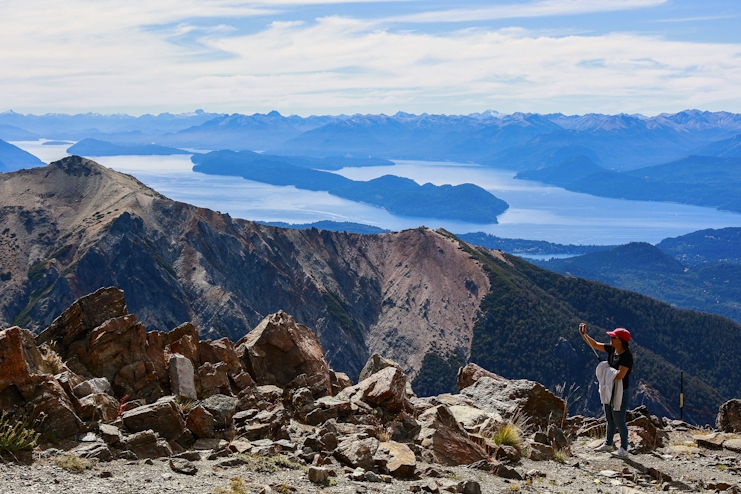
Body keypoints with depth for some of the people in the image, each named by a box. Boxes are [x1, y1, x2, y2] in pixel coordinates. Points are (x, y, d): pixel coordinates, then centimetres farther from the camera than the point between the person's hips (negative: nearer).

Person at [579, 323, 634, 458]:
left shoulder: (626, 356, -23)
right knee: (610, 419, 20)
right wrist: (584, 334, -1)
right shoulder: (612, 350, 1)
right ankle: (608, 444, 35)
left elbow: (620, 375, -31)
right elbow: (594, 345, 10)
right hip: (610, 390, 9)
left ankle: (624, 449, 10)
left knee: (619, 420, -2)